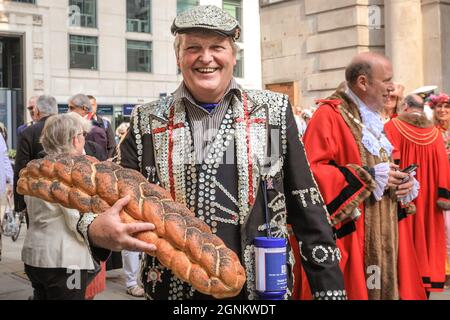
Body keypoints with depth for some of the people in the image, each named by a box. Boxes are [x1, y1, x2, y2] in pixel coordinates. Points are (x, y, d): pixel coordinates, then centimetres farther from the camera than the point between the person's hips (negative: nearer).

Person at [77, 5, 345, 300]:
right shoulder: (147, 122, 1)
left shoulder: (274, 111, 0)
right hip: (171, 290, 1)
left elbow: (307, 207, 1)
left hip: (263, 288, 0)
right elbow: (115, 201, 3)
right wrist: (96, 230, -20)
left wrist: (330, 287, -1)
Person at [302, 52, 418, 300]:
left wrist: (402, 181, 1)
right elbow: (312, 172, -25)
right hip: (345, 234, -9)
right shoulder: (329, 115, -13)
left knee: (377, 287, 14)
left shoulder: (372, 119, 16)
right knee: (346, 289, -4)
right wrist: (370, 177, -21)